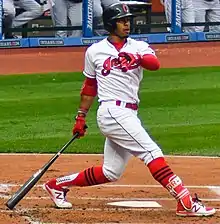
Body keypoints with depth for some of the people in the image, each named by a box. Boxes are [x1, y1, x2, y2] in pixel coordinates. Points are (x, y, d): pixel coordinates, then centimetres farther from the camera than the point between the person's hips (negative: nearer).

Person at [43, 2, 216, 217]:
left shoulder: (139, 47, 8)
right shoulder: (95, 51, 5)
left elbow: (155, 64, -14)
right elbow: (90, 85, 16)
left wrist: (137, 58, -33)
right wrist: (81, 116, 15)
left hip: (129, 115, 5)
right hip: (112, 112, -5)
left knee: (110, 173, 11)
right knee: (152, 152, -16)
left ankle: (59, 184, 26)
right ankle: (186, 202, -20)